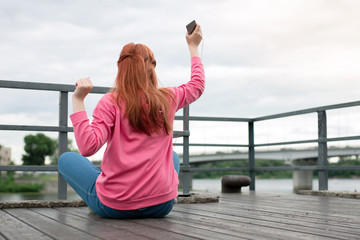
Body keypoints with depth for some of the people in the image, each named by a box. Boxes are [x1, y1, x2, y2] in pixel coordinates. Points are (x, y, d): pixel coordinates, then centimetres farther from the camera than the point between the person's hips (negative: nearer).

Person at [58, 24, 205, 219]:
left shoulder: (110, 103, -11)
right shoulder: (168, 99, 1)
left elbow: (88, 147, -21)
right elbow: (198, 84, 22)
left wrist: (78, 100, -16)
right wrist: (193, 47, 33)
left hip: (114, 207, -3)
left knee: (66, 159, 20)